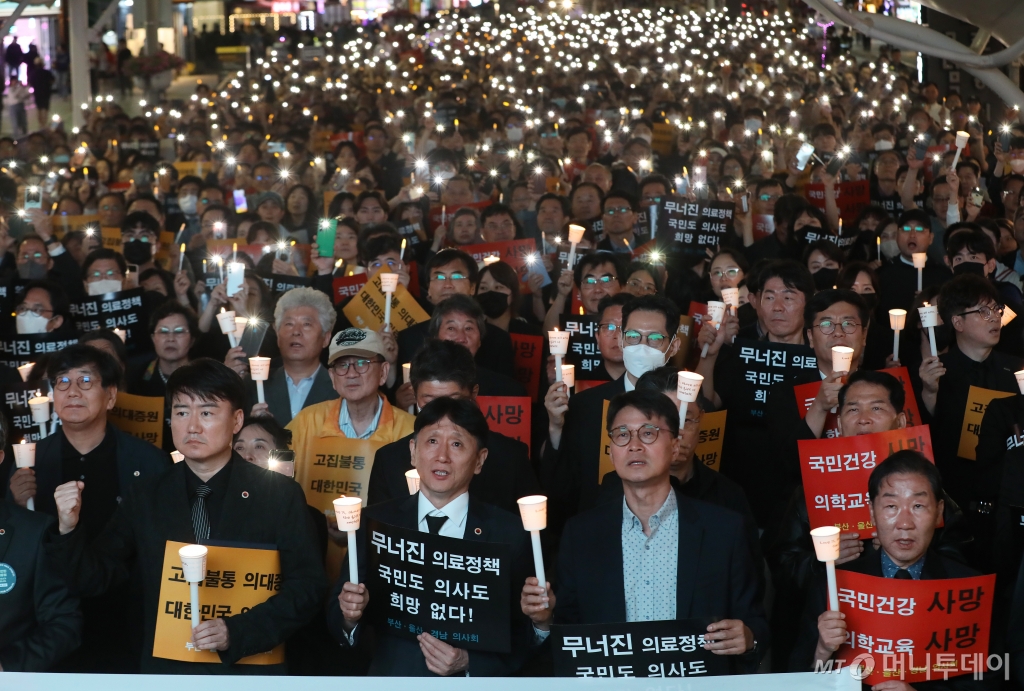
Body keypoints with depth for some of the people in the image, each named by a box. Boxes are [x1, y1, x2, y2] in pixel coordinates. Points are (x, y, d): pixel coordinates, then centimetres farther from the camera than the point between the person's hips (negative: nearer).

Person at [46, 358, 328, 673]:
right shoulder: (145, 497, 2)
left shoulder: (280, 495, -7)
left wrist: (236, 632, -18)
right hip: (164, 666, 2)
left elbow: (308, 587, -8)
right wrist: (69, 529, -16)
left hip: (249, 668, -2)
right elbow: (97, 579, 2)